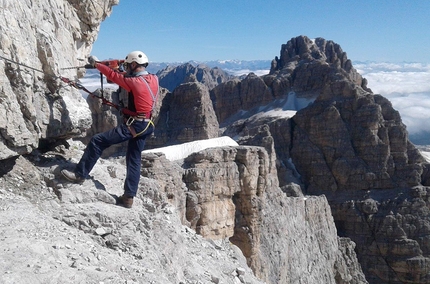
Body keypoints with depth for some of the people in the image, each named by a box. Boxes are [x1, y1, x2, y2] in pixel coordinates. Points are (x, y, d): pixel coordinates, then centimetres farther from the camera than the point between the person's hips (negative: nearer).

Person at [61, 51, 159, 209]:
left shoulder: (134, 82, -15)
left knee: (97, 141, 0)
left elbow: (113, 76, -2)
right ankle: (128, 197, 16)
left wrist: (96, 64, 11)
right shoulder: (154, 79, 6)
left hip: (132, 125, -8)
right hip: (146, 126, 8)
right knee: (134, 160, 12)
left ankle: (80, 174, 8)